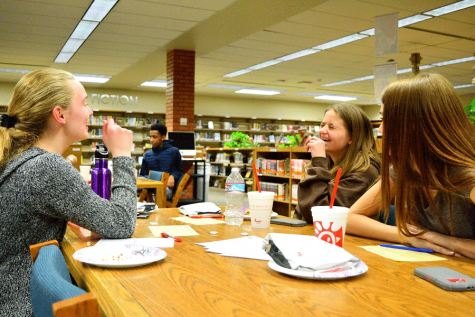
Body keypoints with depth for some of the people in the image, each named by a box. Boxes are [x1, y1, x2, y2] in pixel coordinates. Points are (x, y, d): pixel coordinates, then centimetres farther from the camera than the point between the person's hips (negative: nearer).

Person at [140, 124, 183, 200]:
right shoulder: (148, 154, 19)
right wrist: (148, 178, -2)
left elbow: (179, 170, 15)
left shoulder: (174, 151, 10)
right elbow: (142, 174, 23)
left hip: (167, 186, -3)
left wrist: (173, 176, -8)